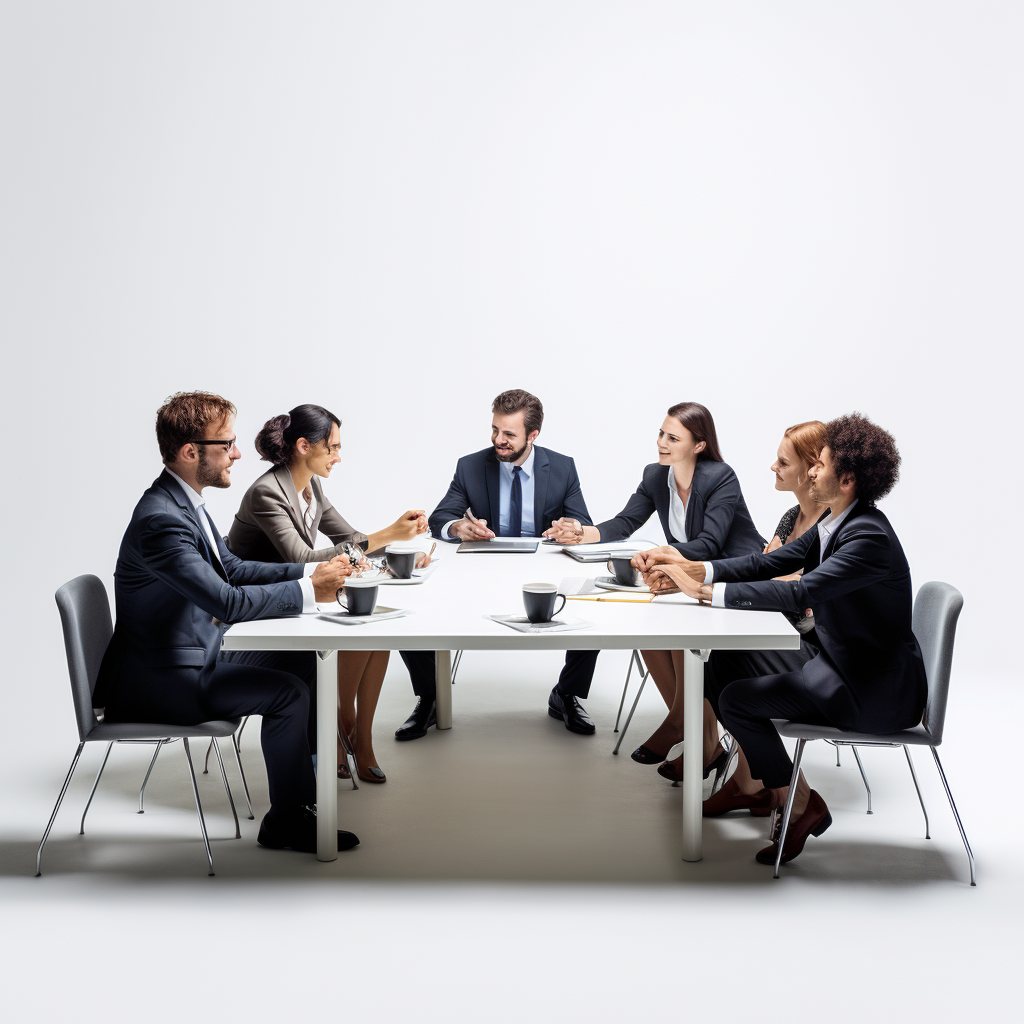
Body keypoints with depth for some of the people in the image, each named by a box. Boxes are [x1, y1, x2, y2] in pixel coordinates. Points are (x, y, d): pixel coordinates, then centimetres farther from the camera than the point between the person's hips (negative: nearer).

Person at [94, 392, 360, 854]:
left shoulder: (185, 502, 7)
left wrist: (312, 571, 2)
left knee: (302, 660, 11)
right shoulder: (161, 519, -26)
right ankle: (286, 823, -1)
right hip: (156, 680, -10)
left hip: (197, 653, 11)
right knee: (287, 692, -19)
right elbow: (227, 600, -32)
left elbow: (232, 568, 14)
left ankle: (304, 787, 21)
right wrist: (308, 590, -23)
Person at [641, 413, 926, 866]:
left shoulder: (868, 538, -24)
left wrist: (708, 590, -29)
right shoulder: (835, 524, 7)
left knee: (737, 699, -12)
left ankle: (800, 805, 7)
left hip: (875, 691, -10)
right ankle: (771, 786, 19)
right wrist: (696, 569, -6)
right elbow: (771, 562, 6)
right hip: (844, 666, 10)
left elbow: (799, 594, -32)